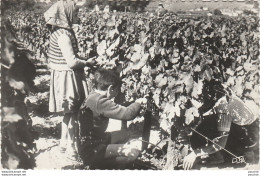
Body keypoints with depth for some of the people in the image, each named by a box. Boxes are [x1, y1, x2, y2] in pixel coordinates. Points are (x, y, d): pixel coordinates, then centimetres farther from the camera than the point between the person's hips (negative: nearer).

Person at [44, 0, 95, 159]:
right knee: (70, 113, 2)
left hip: (65, 76, 10)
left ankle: (64, 143, 33)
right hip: (67, 77, -10)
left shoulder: (61, 31, 9)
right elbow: (72, 62, -25)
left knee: (70, 112, 19)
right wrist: (87, 63, -9)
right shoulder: (63, 34, -21)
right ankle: (71, 148, 15)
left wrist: (84, 60, 7)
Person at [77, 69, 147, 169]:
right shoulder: (100, 102, -24)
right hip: (91, 151, -10)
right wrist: (138, 102, -9)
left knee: (124, 134, 22)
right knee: (133, 153, -18)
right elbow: (128, 114, -27)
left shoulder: (93, 97, 7)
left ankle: (96, 161, 10)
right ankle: (97, 164, -2)